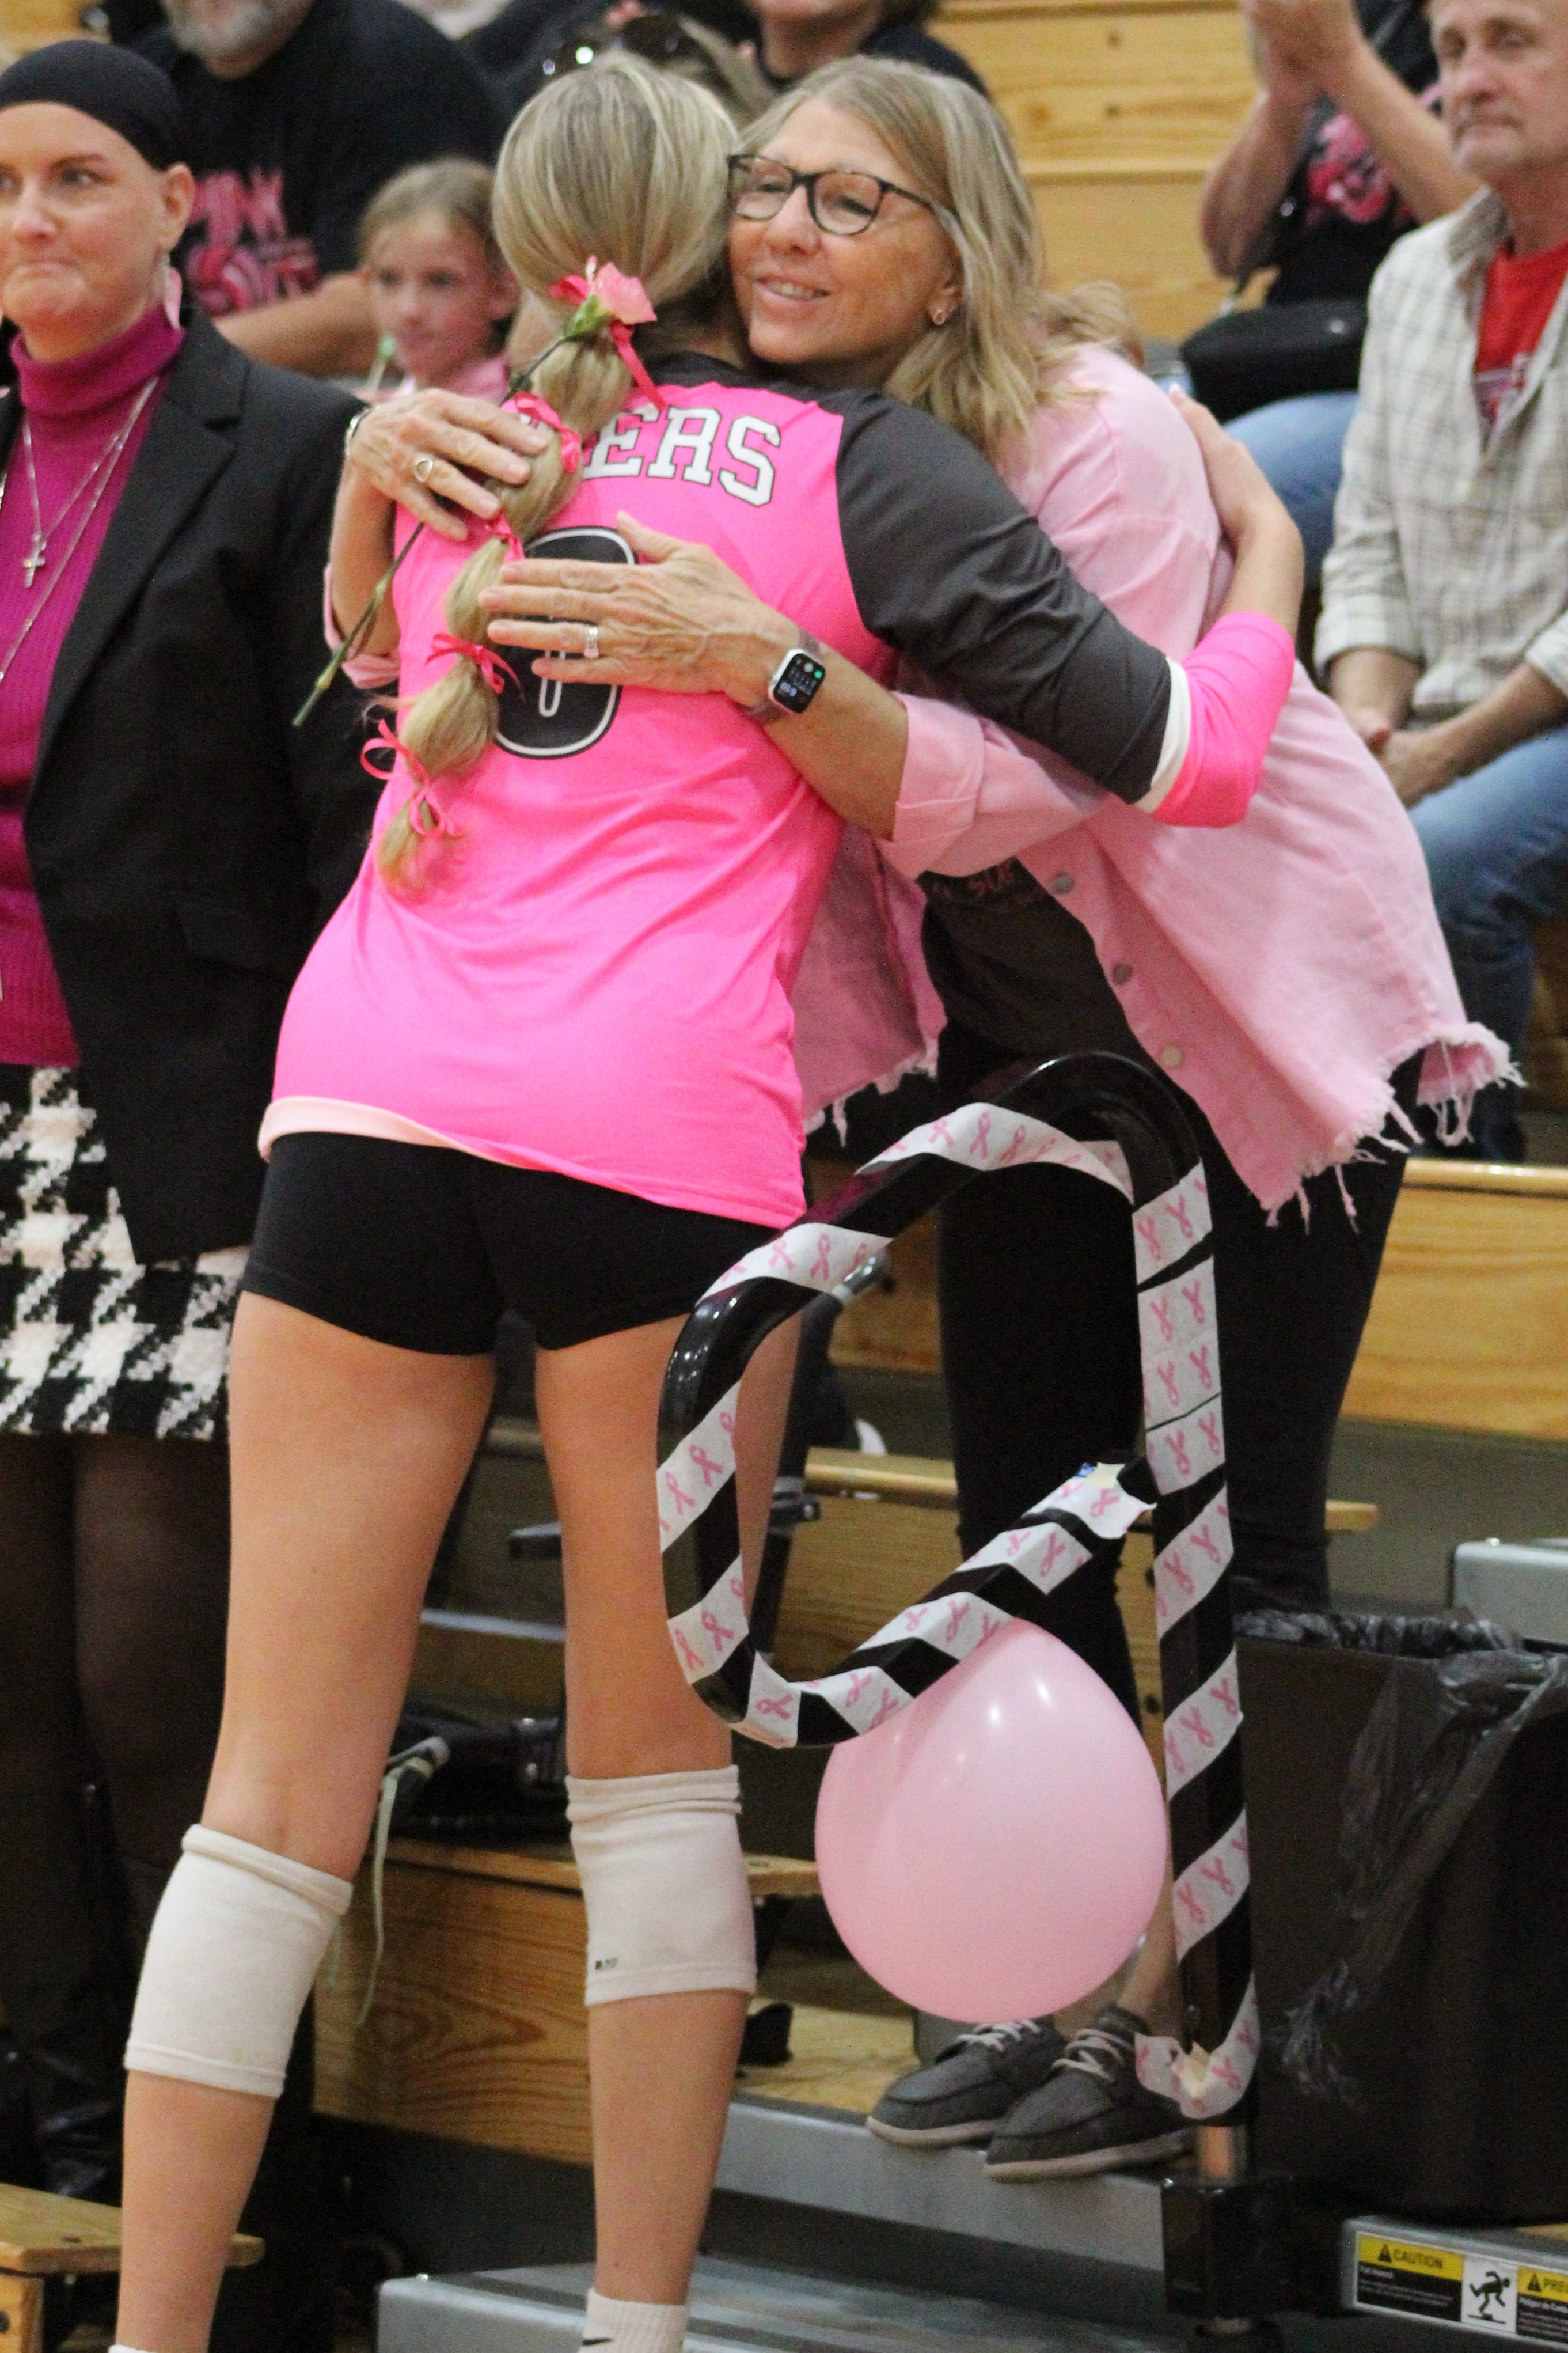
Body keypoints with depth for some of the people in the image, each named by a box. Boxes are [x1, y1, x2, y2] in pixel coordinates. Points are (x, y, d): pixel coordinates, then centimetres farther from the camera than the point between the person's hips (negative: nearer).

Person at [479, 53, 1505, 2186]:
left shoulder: (1097, 435, -26)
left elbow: (1019, 783, -35)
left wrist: (754, 657, -48)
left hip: (1267, 1010, -6)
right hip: (1038, 1024, 6)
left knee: (1228, 1530, -5)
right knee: (1024, 1518, 6)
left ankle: (1196, 2020, 3)